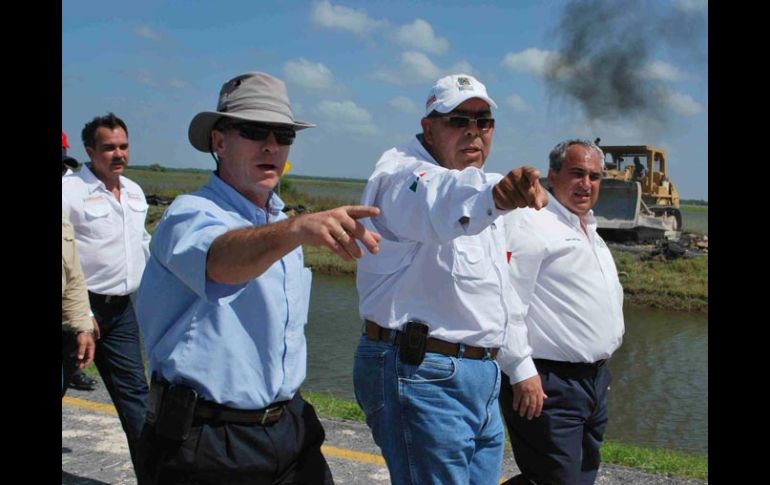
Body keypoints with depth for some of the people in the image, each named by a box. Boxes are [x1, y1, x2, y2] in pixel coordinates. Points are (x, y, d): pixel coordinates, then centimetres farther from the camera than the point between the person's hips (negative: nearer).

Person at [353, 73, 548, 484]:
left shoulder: (479, 193, 18)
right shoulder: (403, 175, -12)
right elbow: (438, 202, -40)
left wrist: (519, 364, 27)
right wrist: (493, 194, -61)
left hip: (480, 376, 9)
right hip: (421, 374, -9)